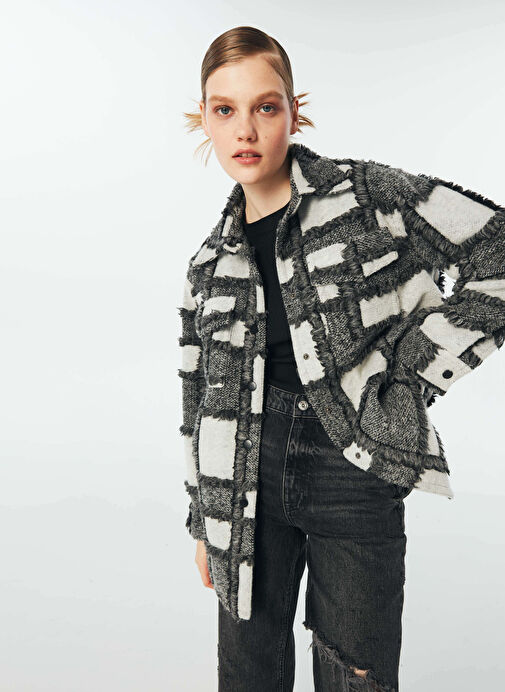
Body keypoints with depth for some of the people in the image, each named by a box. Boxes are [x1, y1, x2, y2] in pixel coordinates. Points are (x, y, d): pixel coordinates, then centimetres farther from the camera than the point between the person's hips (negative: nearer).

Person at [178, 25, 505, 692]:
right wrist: (203, 520, 16)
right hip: (248, 487, 4)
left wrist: (414, 371, -10)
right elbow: (202, 401, 12)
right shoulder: (211, 263, 5)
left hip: (357, 476, -3)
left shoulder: (369, 194, -6)